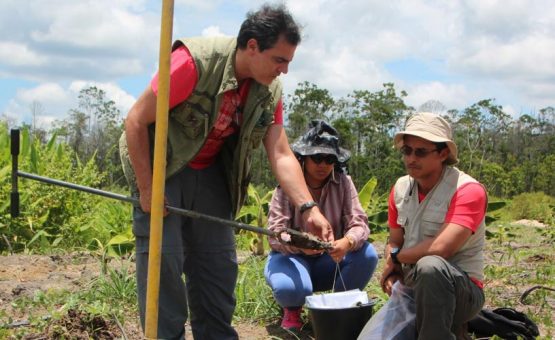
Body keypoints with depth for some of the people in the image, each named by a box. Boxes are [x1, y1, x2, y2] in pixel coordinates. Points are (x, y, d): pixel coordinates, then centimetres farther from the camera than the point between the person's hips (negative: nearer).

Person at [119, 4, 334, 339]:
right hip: (162, 165, -6)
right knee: (162, 257, -12)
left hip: (209, 171, 6)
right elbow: (136, 121, -22)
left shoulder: (270, 91, -8)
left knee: (219, 261, 4)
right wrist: (147, 190, -20)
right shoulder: (194, 62, -27)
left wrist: (309, 208, -19)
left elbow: (281, 154, -7)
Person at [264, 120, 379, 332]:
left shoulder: (343, 183, -8)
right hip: (292, 256, -3)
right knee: (291, 288, -37)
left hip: (330, 259, 3)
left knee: (367, 254, -25)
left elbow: (359, 223, -16)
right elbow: (275, 234, -21)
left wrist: (347, 242, -41)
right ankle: (292, 309, 4)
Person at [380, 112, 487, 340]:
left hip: (462, 290, -7)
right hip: (412, 287, 8)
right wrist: (392, 274, -6)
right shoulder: (400, 188, 5)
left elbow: (441, 248, -28)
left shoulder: (468, 191, -17)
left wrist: (396, 257, -11)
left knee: (430, 266, -37)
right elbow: (394, 243, 16)